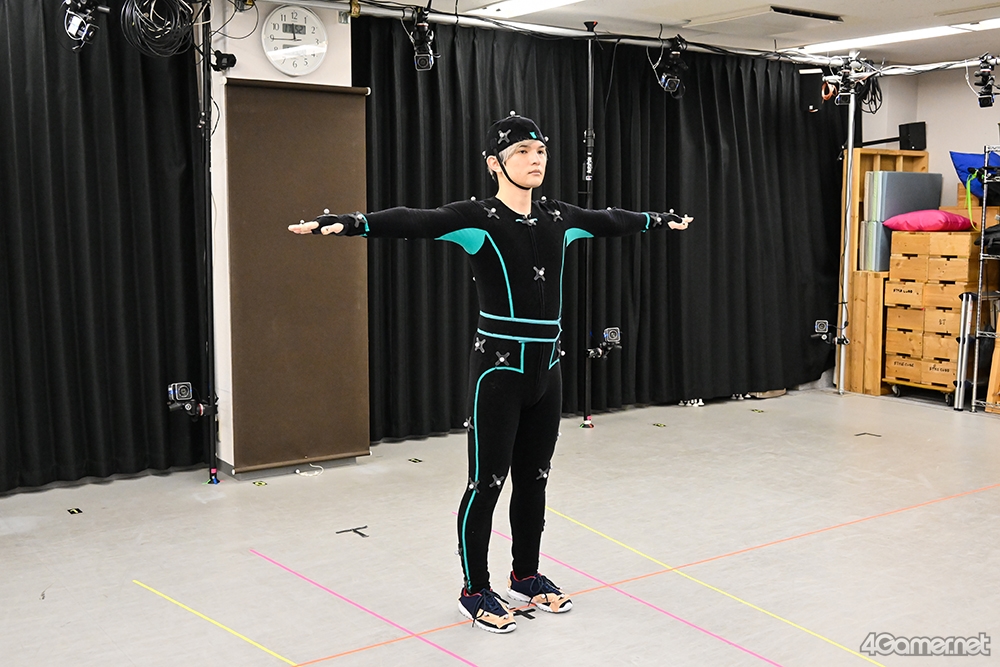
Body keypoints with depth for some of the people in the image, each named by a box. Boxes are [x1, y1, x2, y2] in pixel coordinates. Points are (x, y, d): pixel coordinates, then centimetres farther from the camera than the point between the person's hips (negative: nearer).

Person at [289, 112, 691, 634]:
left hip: (546, 366, 6)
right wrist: (347, 223, -41)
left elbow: (610, 221, 25)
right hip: (498, 366, -6)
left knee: (533, 478, 15)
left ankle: (526, 575, 32)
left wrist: (661, 220, 40)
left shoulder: (558, 218, 8)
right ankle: (475, 591, 17)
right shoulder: (476, 219, -11)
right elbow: (414, 222, -26)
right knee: (487, 482, 1)